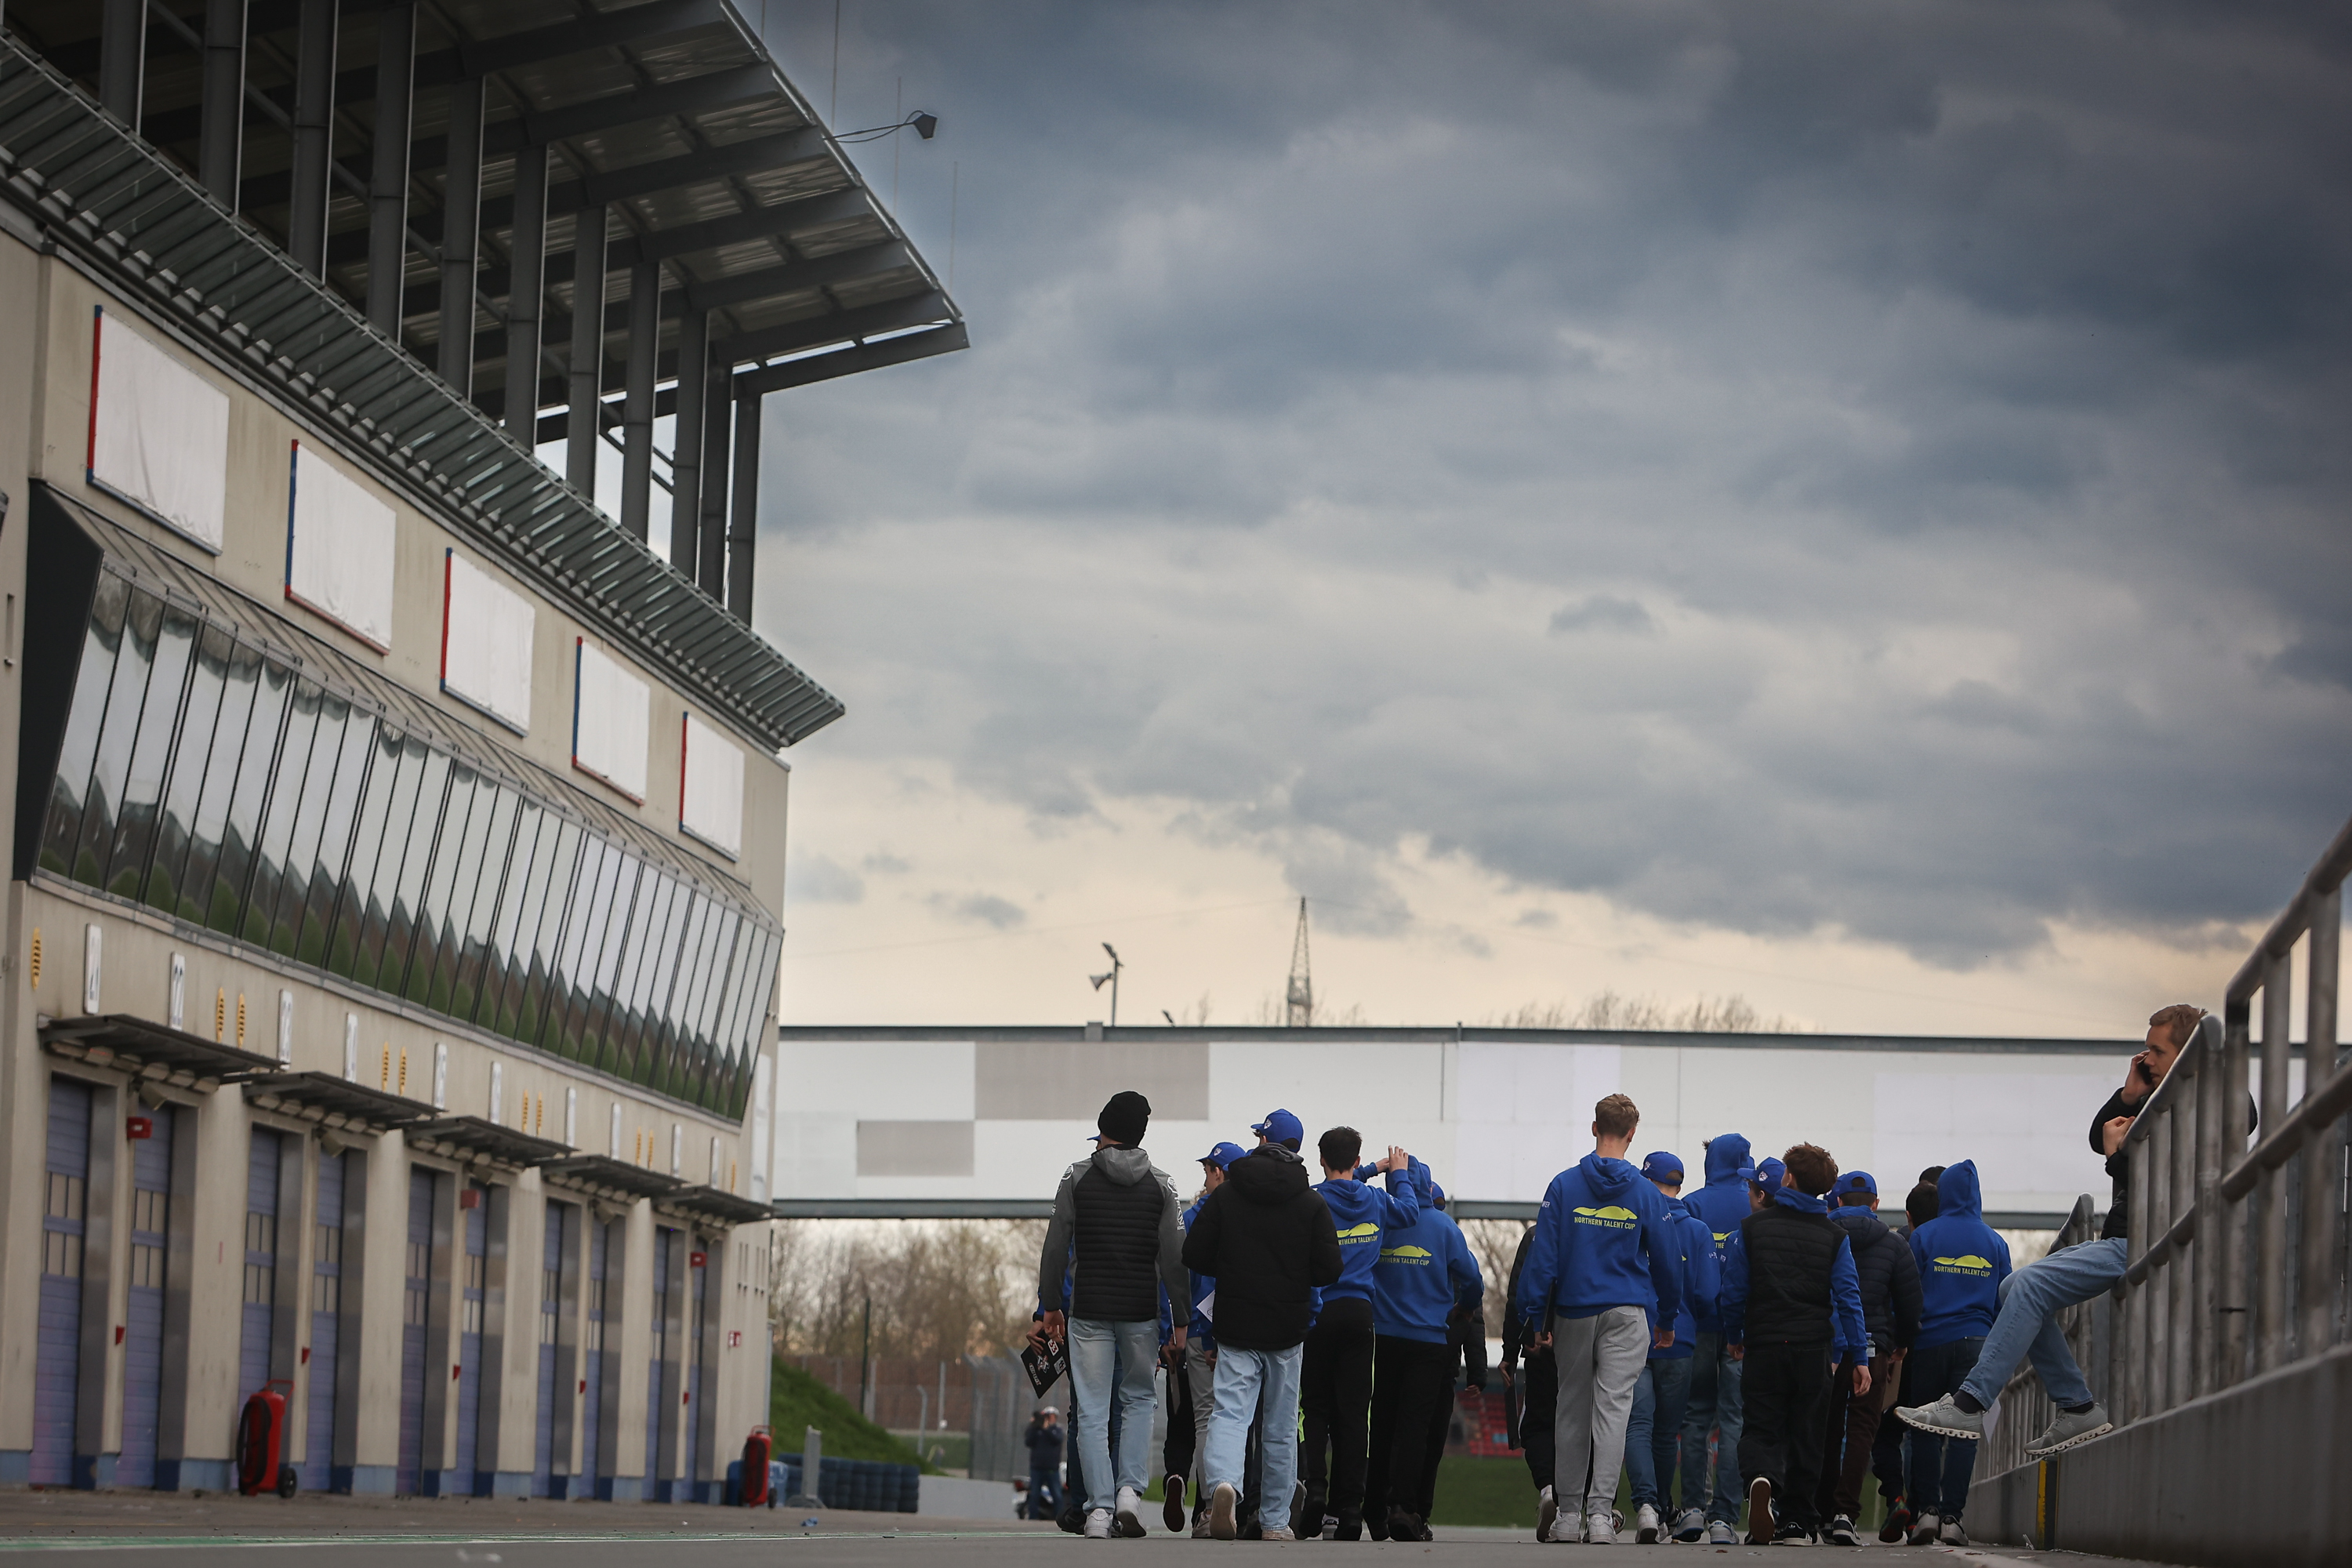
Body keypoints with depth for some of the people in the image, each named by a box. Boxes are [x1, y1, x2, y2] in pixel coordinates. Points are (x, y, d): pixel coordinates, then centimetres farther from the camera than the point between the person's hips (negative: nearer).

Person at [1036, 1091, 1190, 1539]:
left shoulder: (1077, 1179, -1)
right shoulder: (1160, 1184, 2)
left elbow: (1055, 1247, -2)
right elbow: (1174, 1257, 0)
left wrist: (1049, 1305, 9)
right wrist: (1180, 1319, 6)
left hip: (1089, 1311, -1)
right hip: (1141, 1312, 1)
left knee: (1092, 1412, 2)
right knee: (1139, 1399, 18)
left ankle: (1099, 1507, -4)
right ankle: (1130, 1489, 2)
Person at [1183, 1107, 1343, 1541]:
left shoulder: (1225, 1196, -1)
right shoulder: (1313, 1204, -2)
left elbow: (1193, 1255, -2)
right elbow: (1329, 1269, -5)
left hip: (1235, 1327, -1)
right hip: (1287, 1328, 1)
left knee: (1230, 1411, -5)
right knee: (1281, 1425, 11)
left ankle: (1222, 1481, -35)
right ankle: (1274, 1521, 15)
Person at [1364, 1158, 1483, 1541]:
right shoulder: (1442, 1226, -4)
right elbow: (1473, 1282, -2)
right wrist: (1461, 1309, 17)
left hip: (1382, 1338, 2)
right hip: (1429, 1339, -2)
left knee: (1382, 1425, 11)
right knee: (1415, 1425, -5)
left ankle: (1375, 1513, 14)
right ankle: (1404, 1507, -18)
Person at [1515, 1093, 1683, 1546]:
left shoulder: (1564, 1186, -3)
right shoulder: (1646, 1194, -2)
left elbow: (1543, 1255, -4)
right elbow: (1667, 1261, 5)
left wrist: (1537, 1317, 2)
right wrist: (1668, 1319, 18)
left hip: (1573, 1312, 1)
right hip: (1627, 1314, -1)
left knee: (1572, 1411, 10)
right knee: (1613, 1409, -5)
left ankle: (1567, 1512, 14)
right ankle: (1600, 1513, -13)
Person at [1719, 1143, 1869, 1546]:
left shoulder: (1752, 1227, 0)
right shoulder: (1834, 1237, 1)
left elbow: (1734, 1291, 2)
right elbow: (1848, 1299, -2)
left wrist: (1735, 1338, 18)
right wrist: (1859, 1358, 1)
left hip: (1763, 1345, -1)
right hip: (1814, 1347, 1)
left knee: (1761, 1427, 1)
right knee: (1804, 1432, 11)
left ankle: (1761, 1478, -31)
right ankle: (1796, 1518, 13)